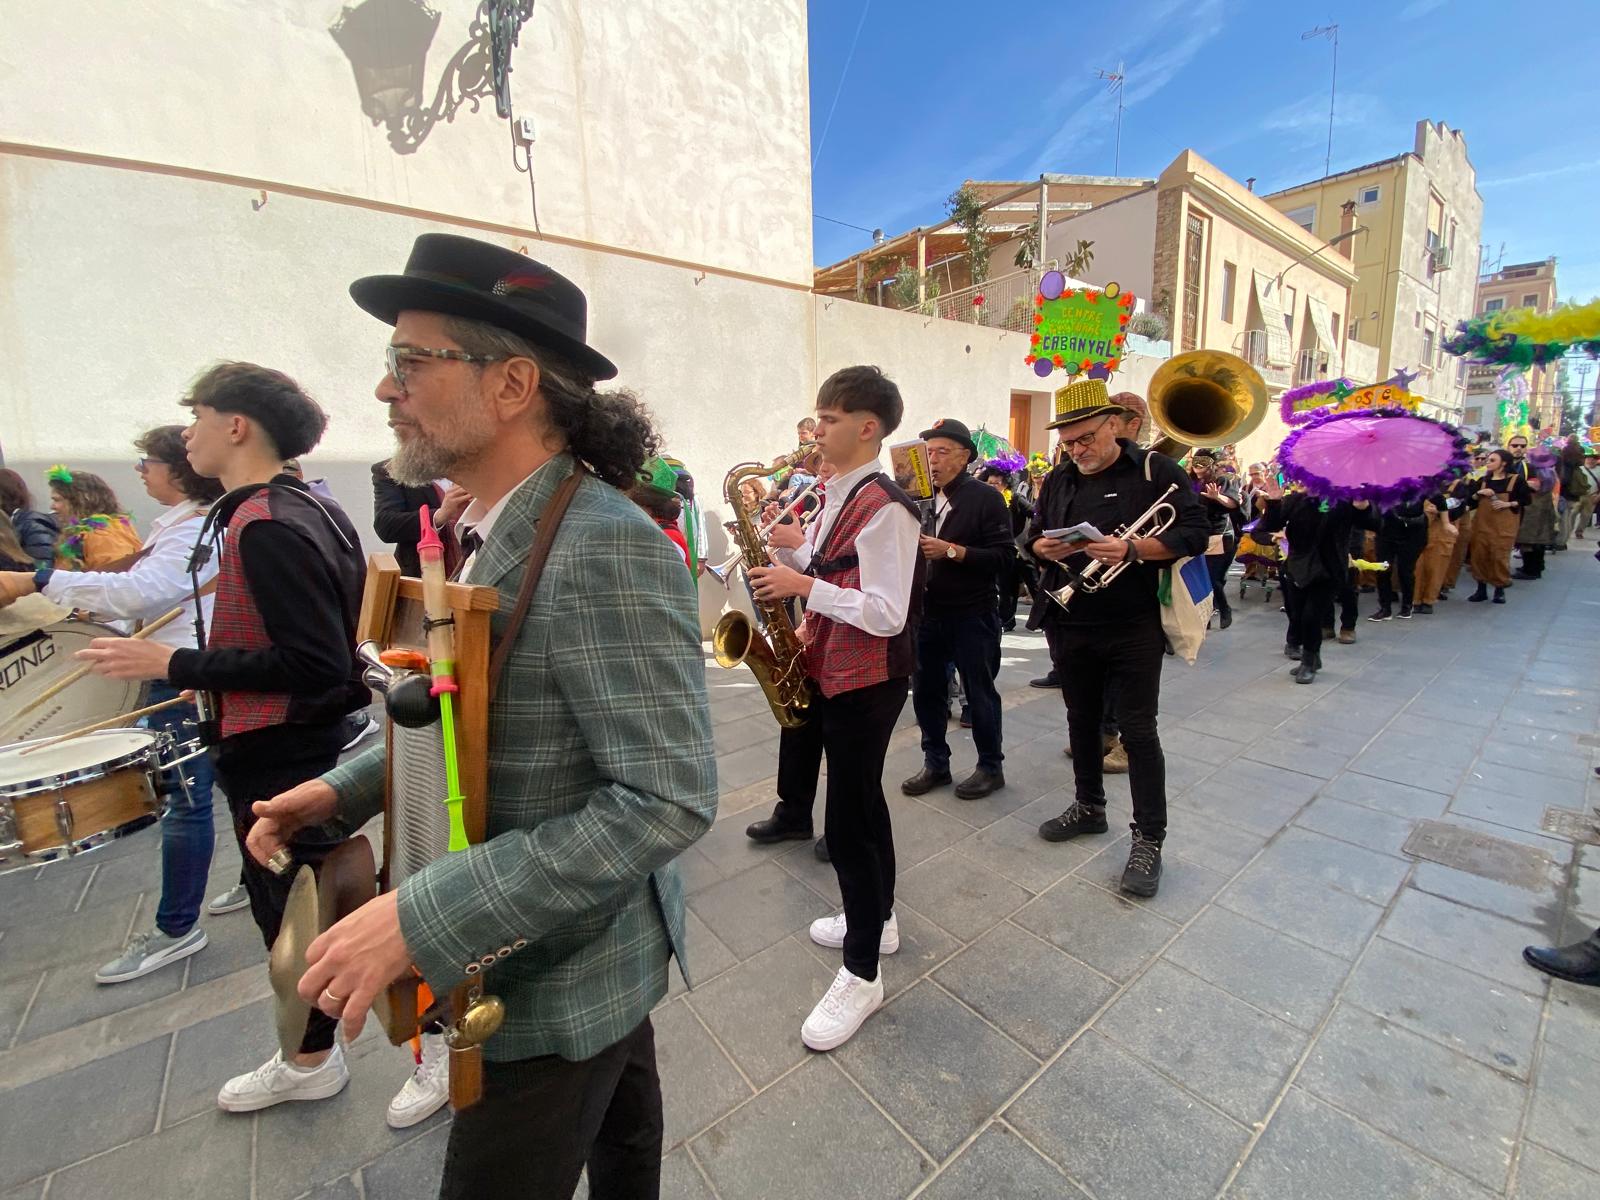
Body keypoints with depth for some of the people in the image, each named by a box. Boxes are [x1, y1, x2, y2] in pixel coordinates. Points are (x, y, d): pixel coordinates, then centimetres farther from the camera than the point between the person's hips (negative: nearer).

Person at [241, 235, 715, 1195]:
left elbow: (669, 798, -31)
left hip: (562, 977, -8)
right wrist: (349, 788, 3)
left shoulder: (607, 549, -29)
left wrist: (423, 919, -28)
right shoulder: (498, 529, 2)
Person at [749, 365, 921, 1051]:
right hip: (833, 673, 10)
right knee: (862, 800, 22)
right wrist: (794, 549, 1)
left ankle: (862, 975, 19)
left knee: (848, 824, -1)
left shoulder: (884, 507, -20)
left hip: (867, 682, -10)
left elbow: (887, 613, -24)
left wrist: (803, 584, -22)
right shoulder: (839, 495, 10)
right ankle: (876, 918, 42)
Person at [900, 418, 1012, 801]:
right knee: (926, 689, 11)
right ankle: (935, 763, 28)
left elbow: (1003, 555, -15)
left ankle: (991, 767, 25)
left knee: (979, 693, 7)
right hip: (928, 610, 5)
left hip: (973, 613, -5)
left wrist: (951, 551, -23)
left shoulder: (986, 498, -7)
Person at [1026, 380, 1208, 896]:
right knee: (1081, 720, 17)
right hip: (1070, 625, 5)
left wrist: (1130, 549, -26)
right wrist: (1044, 547, -10)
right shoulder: (1058, 480, 9)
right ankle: (1089, 806, 36)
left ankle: (1149, 840, 14)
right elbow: (1033, 537, 14)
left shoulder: (1155, 470, -5)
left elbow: (1195, 534, -11)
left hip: (1134, 627, -5)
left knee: (1138, 731, 1)